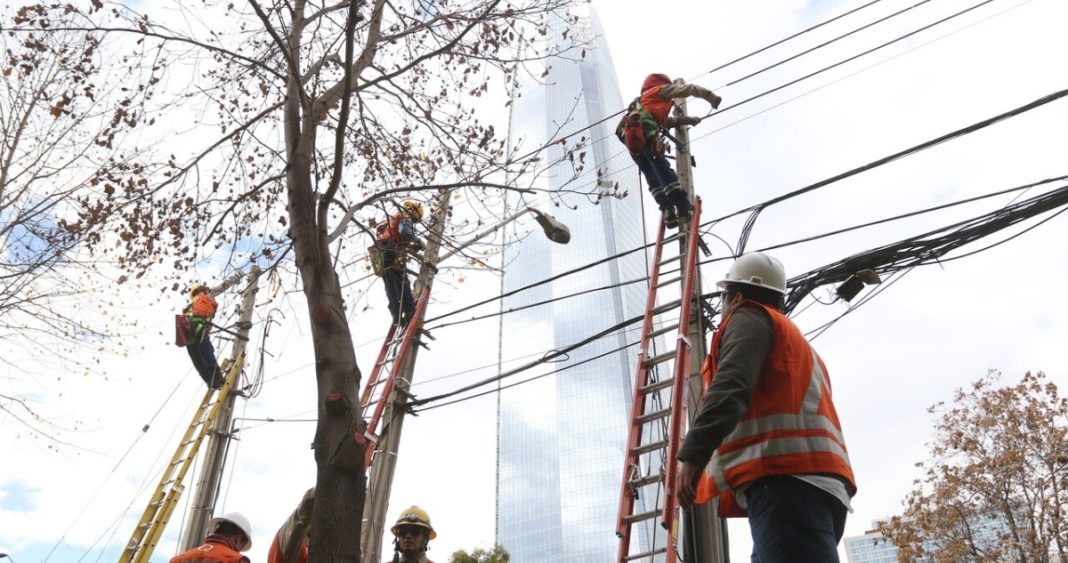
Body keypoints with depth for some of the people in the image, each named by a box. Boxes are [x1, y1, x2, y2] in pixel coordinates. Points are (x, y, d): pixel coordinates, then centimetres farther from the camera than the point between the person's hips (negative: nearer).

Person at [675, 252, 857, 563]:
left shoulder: (749, 318, 9)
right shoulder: (795, 341, 37)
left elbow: (731, 385, -11)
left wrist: (693, 455, -20)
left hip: (783, 478, -10)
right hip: (816, 481, 10)